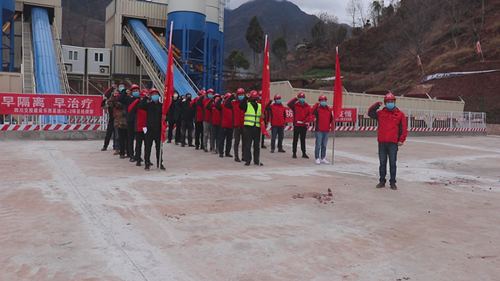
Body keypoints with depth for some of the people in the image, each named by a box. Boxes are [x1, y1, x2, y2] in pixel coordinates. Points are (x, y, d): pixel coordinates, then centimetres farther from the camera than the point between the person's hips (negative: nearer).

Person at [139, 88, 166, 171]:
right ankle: (147, 163, 10)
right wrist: (146, 98, -15)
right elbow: (140, 106, -14)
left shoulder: (161, 105, 9)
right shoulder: (148, 105, 2)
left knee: (159, 147, 9)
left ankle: (159, 163, 19)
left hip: (159, 129, 2)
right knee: (148, 147, 0)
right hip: (150, 129, -2)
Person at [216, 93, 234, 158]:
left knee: (229, 140, 8)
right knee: (221, 139, 0)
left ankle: (228, 152, 16)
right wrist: (221, 99, -23)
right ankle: (221, 152, 5)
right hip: (223, 125, -4)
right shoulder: (222, 105, 2)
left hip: (230, 126, 4)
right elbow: (216, 105, -18)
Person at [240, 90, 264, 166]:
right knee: (247, 145, -1)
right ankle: (247, 160, 7)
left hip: (257, 128, 4)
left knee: (257, 145, 8)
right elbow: (241, 106, -18)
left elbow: (264, 114, 15)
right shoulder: (247, 105, 2)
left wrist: (263, 116, -9)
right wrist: (246, 98, -24)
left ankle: (256, 160, 17)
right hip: (248, 127, -4)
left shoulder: (260, 106, 14)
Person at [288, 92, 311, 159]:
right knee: (295, 140, 3)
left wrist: (305, 120, -15)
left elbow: (310, 115, -2)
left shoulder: (308, 106, 6)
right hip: (297, 125, -3)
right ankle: (294, 153, 10)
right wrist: (295, 99, -15)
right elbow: (289, 104, -20)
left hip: (304, 125, 3)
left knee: (303, 140, 12)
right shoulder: (295, 105, -2)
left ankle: (304, 153, 19)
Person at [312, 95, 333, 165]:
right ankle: (317, 159, 3)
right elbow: (313, 112, -24)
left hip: (326, 130, 5)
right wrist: (317, 105, -24)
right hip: (319, 130, -5)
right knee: (318, 145, -3)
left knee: (324, 145, 12)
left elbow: (331, 119, 18)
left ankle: (323, 159, 20)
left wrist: (331, 123, 2)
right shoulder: (318, 108, -2)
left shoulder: (329, 110, 12)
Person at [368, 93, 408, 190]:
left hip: (393, 143, -2)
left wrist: (401, 140, -4)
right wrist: (377, 105, 2)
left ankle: (393, 182, 12)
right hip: (382, 143, 2)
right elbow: (370, 113, 9)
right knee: (382, 163, 9)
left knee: (392, 164, 4)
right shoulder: (381, 113, 9)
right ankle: (382, 181, 17)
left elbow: (404, 128, 2)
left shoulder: (400, 114, 3)